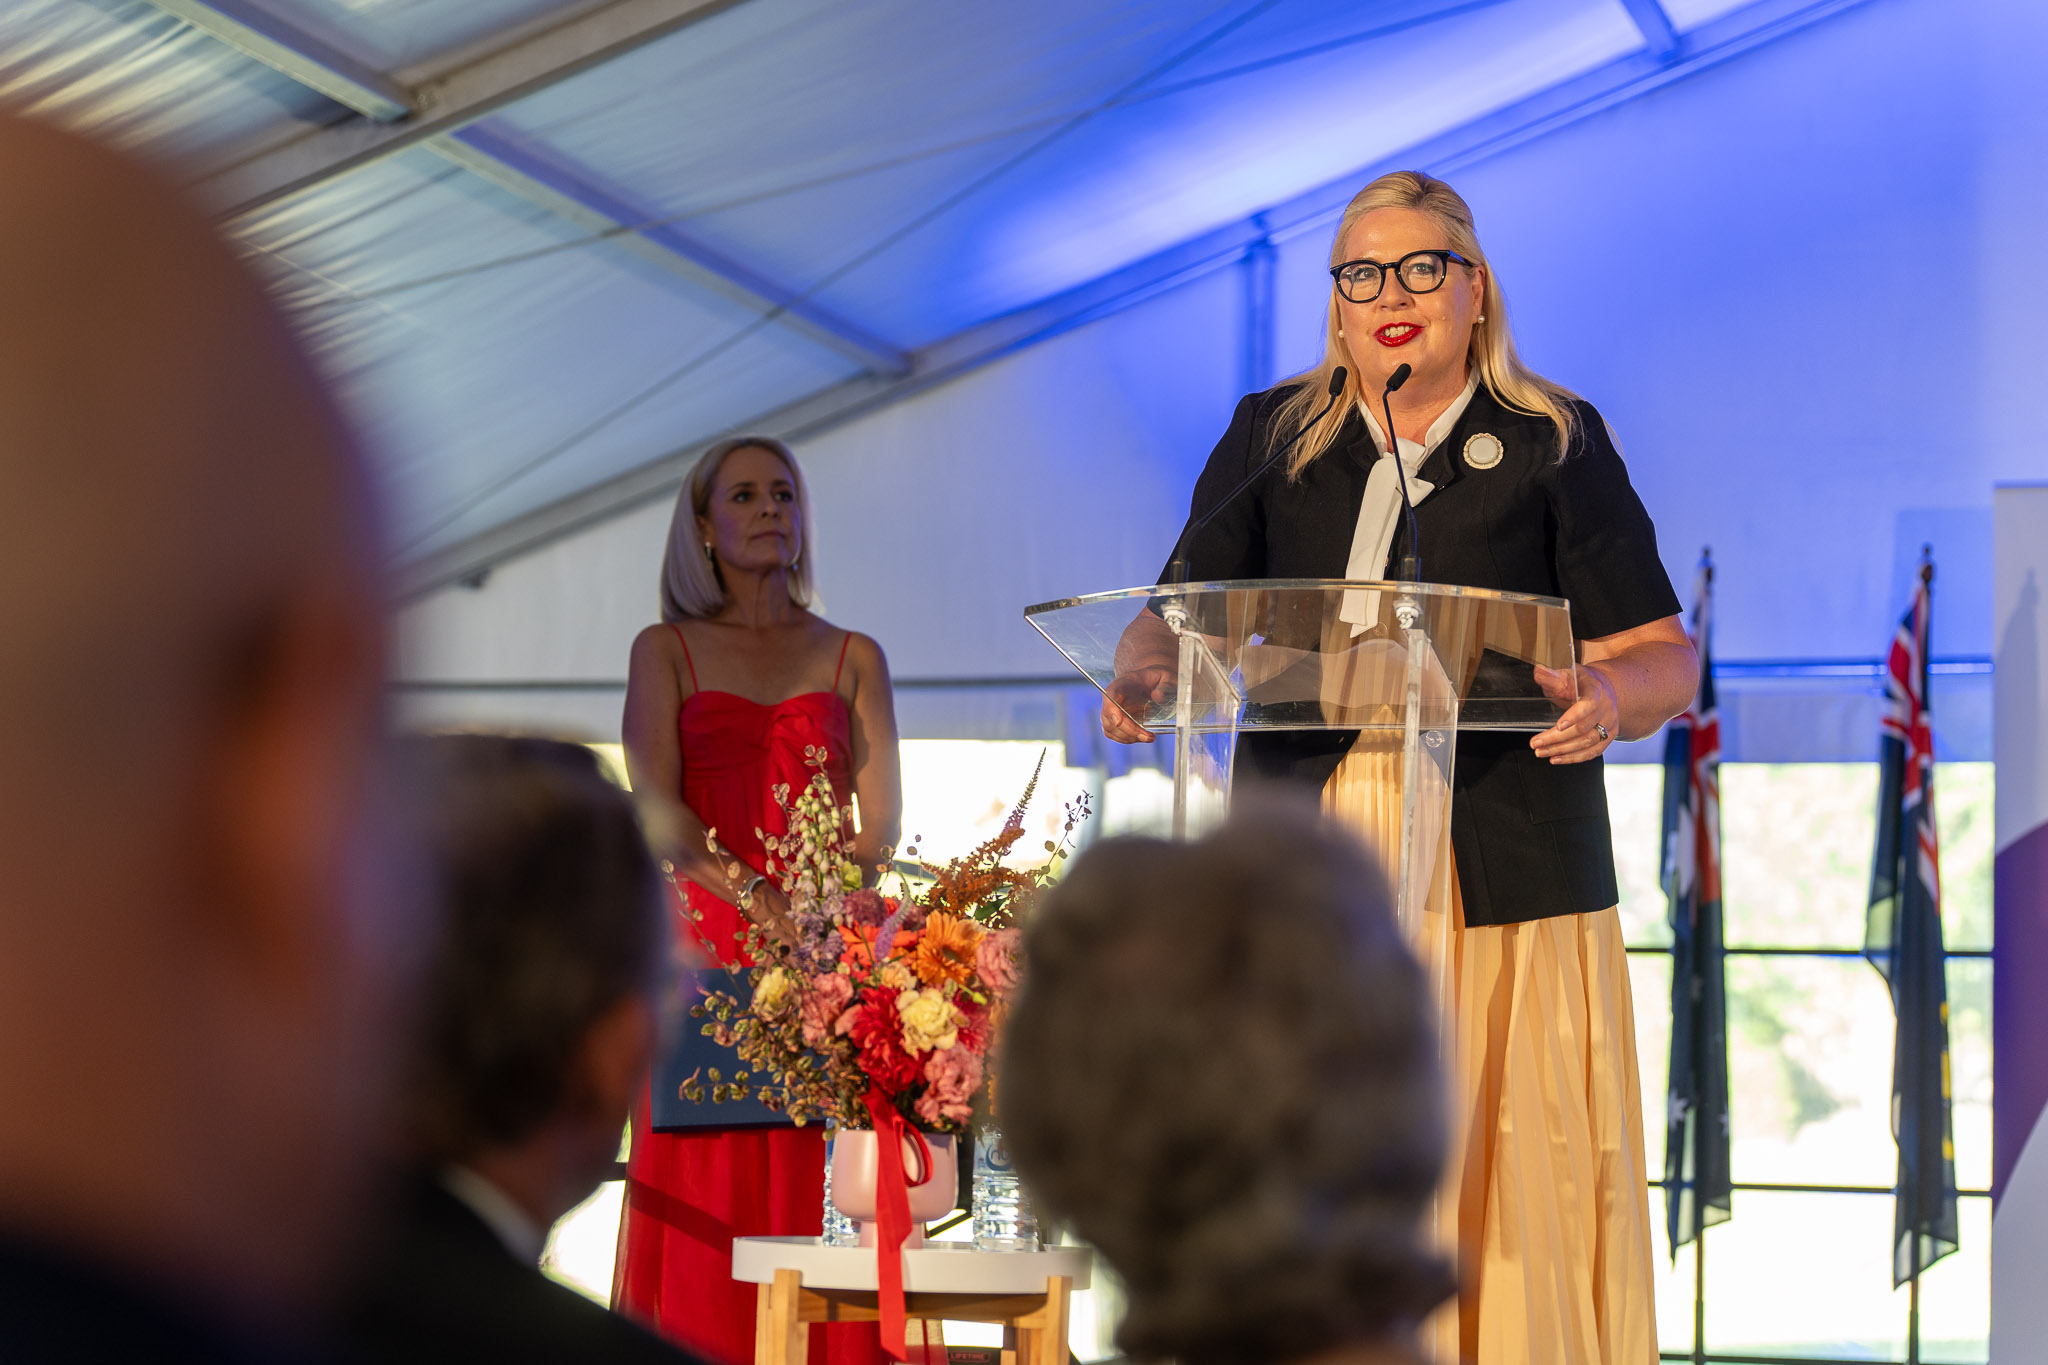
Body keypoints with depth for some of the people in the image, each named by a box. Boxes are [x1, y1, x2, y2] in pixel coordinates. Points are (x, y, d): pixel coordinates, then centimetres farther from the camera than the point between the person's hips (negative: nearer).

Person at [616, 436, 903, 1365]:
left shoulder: (853, 658, 16)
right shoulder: (665, 651, 11)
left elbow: (882, 817, 6)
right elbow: (656, 809, -2)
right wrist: (761, 899, -16)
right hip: (703, 938, -1)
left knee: (820, 1181, -7)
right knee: (706, 1179, -7)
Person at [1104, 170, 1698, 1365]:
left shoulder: (1556, 444, 8)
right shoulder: (1272, 438, 16)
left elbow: (1668, 661, 3)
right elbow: (1184, 611, 12)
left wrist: (1609, 695, -19)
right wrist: (1144, 672, -11)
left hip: (1501, 866, -2)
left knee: (1510, 1177, -7)